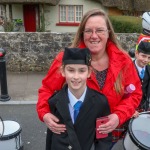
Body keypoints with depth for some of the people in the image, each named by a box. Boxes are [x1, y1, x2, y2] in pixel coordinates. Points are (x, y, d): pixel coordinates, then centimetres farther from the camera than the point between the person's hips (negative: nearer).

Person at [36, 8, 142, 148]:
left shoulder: (123, 60, -11)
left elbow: (134, 93, -3)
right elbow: (47, 88, -8)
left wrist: (119, 116, -19)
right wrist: (45, 113, -25)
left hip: (109, 132, 2)